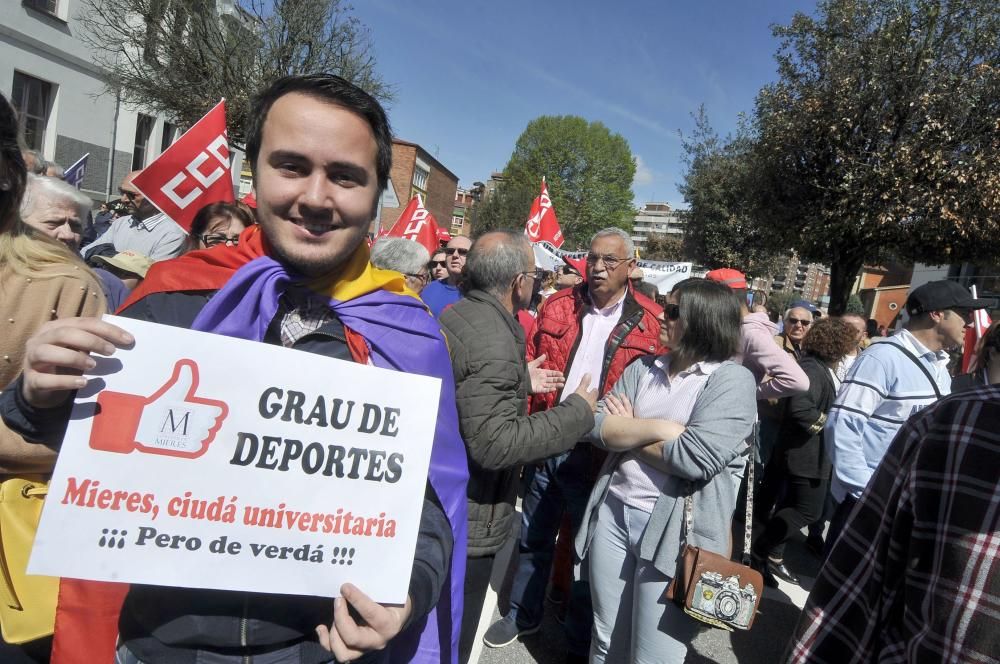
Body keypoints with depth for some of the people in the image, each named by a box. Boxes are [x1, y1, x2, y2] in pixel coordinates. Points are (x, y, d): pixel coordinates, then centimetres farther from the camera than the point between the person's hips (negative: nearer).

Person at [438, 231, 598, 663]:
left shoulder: (454, 314, 4)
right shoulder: (495, 341, -25)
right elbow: (493, 442, -30)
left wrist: (522, 383, 19)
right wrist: (577, 411, -22)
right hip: (465, 524, -9)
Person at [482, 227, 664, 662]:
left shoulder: (651, 323, -6)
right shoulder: (557, 307, 3)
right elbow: (530, 365, 5)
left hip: (598, 454, -3)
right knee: (533, 537, 20)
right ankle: (522, 615, 44)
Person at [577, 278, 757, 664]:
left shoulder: (733, 379, -9)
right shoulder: (643, 368, 7)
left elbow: (696, 458, -21)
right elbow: (596, 426, -3)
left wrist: (626, 431, -8)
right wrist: (657, 429, -18)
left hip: (676, 530, -5)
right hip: (613, 514, 5)